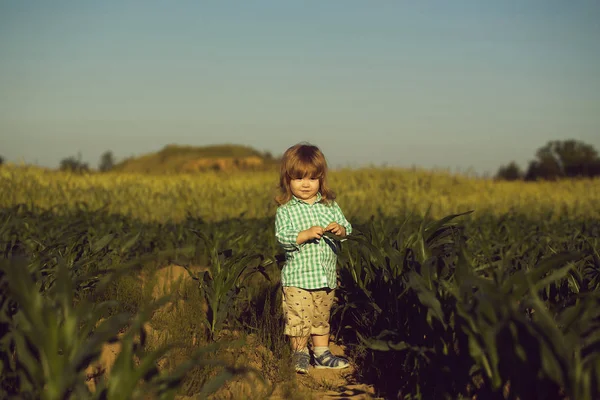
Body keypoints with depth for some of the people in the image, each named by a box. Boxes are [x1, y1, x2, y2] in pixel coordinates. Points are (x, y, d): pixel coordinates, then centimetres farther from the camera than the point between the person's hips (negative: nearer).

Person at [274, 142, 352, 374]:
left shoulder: (330, 206, 7)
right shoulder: (286, 210, -6)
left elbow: (347, 228, 5)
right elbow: (282, 237, -16)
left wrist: (340, 229, -18)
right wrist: (306, 234, -28)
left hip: (326, 276, 5)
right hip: (298, 277, -4)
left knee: (322, 317, 16)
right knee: (299, 318, -3)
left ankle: (321, 353, 28)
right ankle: (299, 354, 14)